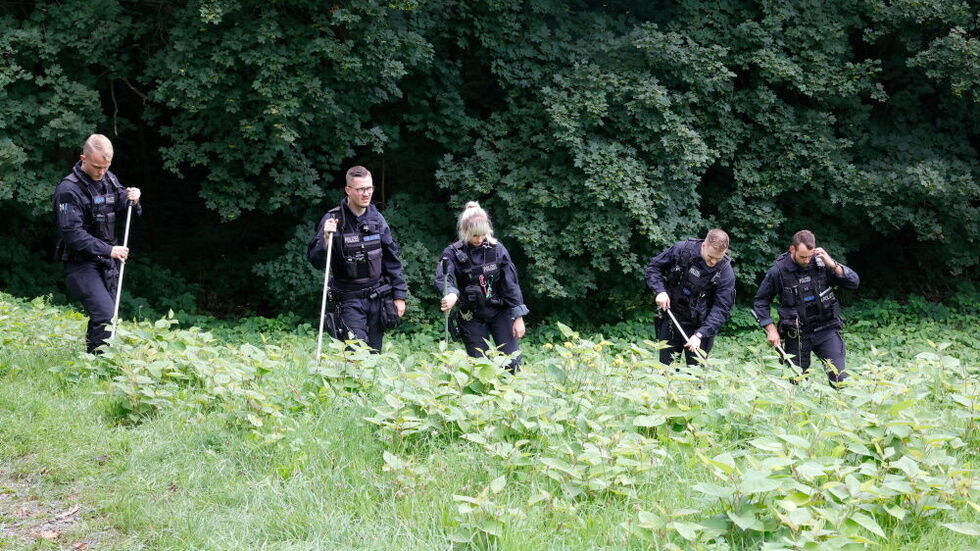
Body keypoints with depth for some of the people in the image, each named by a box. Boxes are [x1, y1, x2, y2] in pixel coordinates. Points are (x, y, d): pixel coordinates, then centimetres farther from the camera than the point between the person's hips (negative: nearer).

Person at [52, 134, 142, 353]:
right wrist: (108, 250, -24)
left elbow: (123, 210, 19)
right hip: (81, 263, -8)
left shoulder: (110, 180, 8)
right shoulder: (69, 190, -15)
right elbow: (72, 233, -21)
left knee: (104, 318, 12)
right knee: (105, 315, -20)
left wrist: (132, 200, -5)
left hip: (106, 262, 8)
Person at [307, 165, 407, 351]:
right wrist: (325, 238, -30)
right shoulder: (333, 219, -8)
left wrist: (399, 295, 8)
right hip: (350, 299, -4)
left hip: (378, 298, 4)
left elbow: (392, 260, 11)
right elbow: (316, 261, -12)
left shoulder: (376, 218, 5)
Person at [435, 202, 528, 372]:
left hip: (500, 311, 1)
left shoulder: (497, 249, -4)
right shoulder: (453, 253, -8)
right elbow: (443, 278, -26)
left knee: (512, 363, -6)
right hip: (472, 316, -1)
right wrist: (451, 294, -49)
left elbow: (511, 283, -3)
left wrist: (518, 317, -6)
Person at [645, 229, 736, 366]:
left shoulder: (725, 273, -16)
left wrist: (699, 335, -26)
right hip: (671, 318, 2)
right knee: (666, 366, 9)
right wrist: (660, 290, -14)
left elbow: (721, 309, -16)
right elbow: (654, 266, 2)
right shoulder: (682, 249, -12)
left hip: (698, 325, -2)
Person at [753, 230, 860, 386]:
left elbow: (854, 282, -5)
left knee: (839, 378, -9)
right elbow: (761, 302, 5)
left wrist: (833, 265, -18)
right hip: (796, 336, 0)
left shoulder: (821, 263, -4)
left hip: (826, 330, 0)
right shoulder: (778, 271, -8)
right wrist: (771, 330, -4)